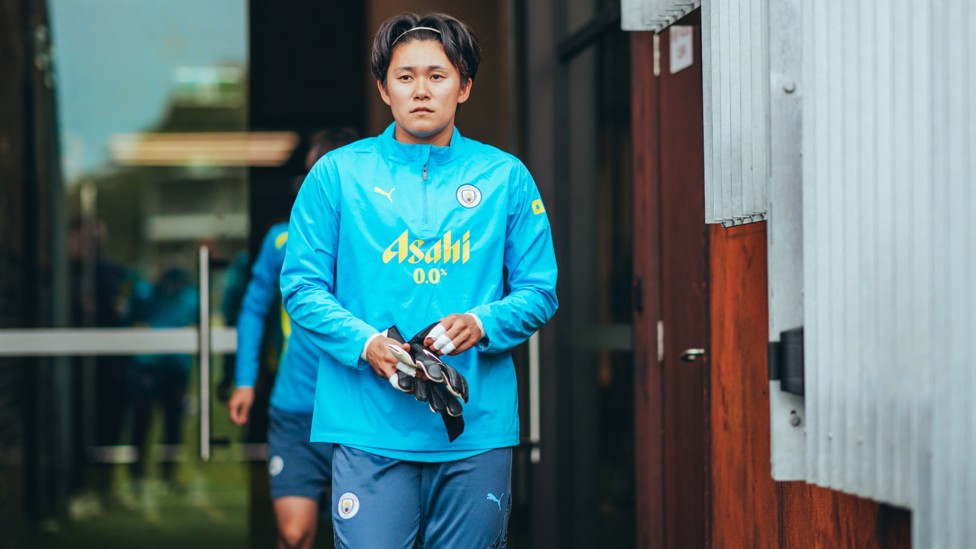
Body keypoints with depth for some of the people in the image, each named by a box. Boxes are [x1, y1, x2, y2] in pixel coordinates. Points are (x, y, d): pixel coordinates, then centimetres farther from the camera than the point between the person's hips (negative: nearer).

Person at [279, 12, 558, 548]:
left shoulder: (507, 178, 9)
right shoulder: (337, 174, 6)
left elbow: (538, 290, 8)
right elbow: (301, 285, 4)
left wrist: (482, 324, -12)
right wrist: (366, 343, -13)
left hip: (478, 427, 2)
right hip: (369, 428, -1)